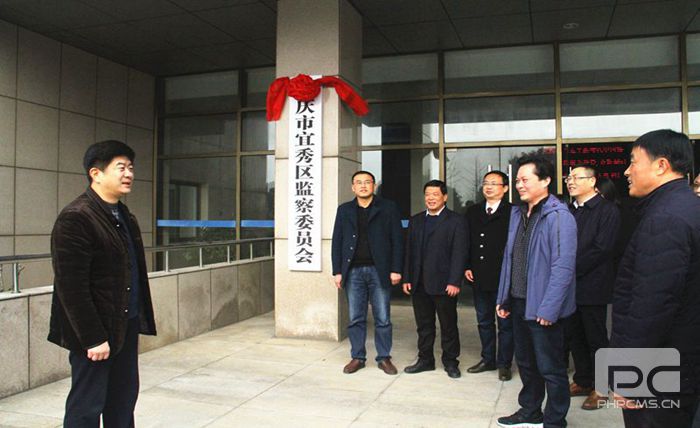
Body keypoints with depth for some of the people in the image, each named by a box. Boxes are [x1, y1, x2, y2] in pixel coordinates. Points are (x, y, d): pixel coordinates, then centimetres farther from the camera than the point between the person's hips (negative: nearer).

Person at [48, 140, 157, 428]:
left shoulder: (125, 216, 12)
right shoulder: (76, 218, -15)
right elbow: (71, 287, -19)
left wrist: (140, 319, 13)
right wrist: (92, 338, -19)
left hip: (126, 326, 8)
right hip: (96, 332, -8)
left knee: (123, 401, 16)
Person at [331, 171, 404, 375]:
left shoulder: (388, 208, 4)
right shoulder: (344, 210, 11)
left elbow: (397, 240, 1)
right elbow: (337, 242, 9)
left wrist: (396, 270, -6)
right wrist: (337, 271, 2)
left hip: (379, 271, -2)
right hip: (353, 271, 2)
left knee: (383, 318, 4)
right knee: (355, 318, 7)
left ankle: (384, 358, 17)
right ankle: (357, 357, 19)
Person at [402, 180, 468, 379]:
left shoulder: (456, 221, -2)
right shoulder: (415, 221, 13)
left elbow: (459, 253, -8)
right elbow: (409, 251, 12)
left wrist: (454, 282, -15)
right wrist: (407, 278, 6)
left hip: (443, 284, -4)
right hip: (419, 284, 5)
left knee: (448, 325, 7)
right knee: (423, 325, 12)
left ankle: (450, 362, 21)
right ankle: (425, 360, 24)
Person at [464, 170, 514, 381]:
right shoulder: (473, 212, 10)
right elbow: (467, 241, 12)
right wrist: (467, 267, 4)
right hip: (479, 277, 6)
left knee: (505, 323, 7)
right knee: (484, 321, 16)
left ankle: (504, 364, 19)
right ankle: (488, 359, 30)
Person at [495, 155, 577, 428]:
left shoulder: (559, 216, -15)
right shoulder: (517, 213, 10)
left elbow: (563, 267, -19)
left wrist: (548, 309, -21)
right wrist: (503, 298, 12)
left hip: (541, 307, -7)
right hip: (518, 303, 8)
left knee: (551, 368, 7)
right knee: (525, 362, 20)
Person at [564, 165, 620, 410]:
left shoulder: (607, 210, -8)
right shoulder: (569, 211, 12)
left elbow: (601, 248, -16)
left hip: (592, 287, -6)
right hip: (569, 286, 6)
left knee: (596, 339, 5)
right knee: (574, 336, 13)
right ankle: (582, 381, 27)